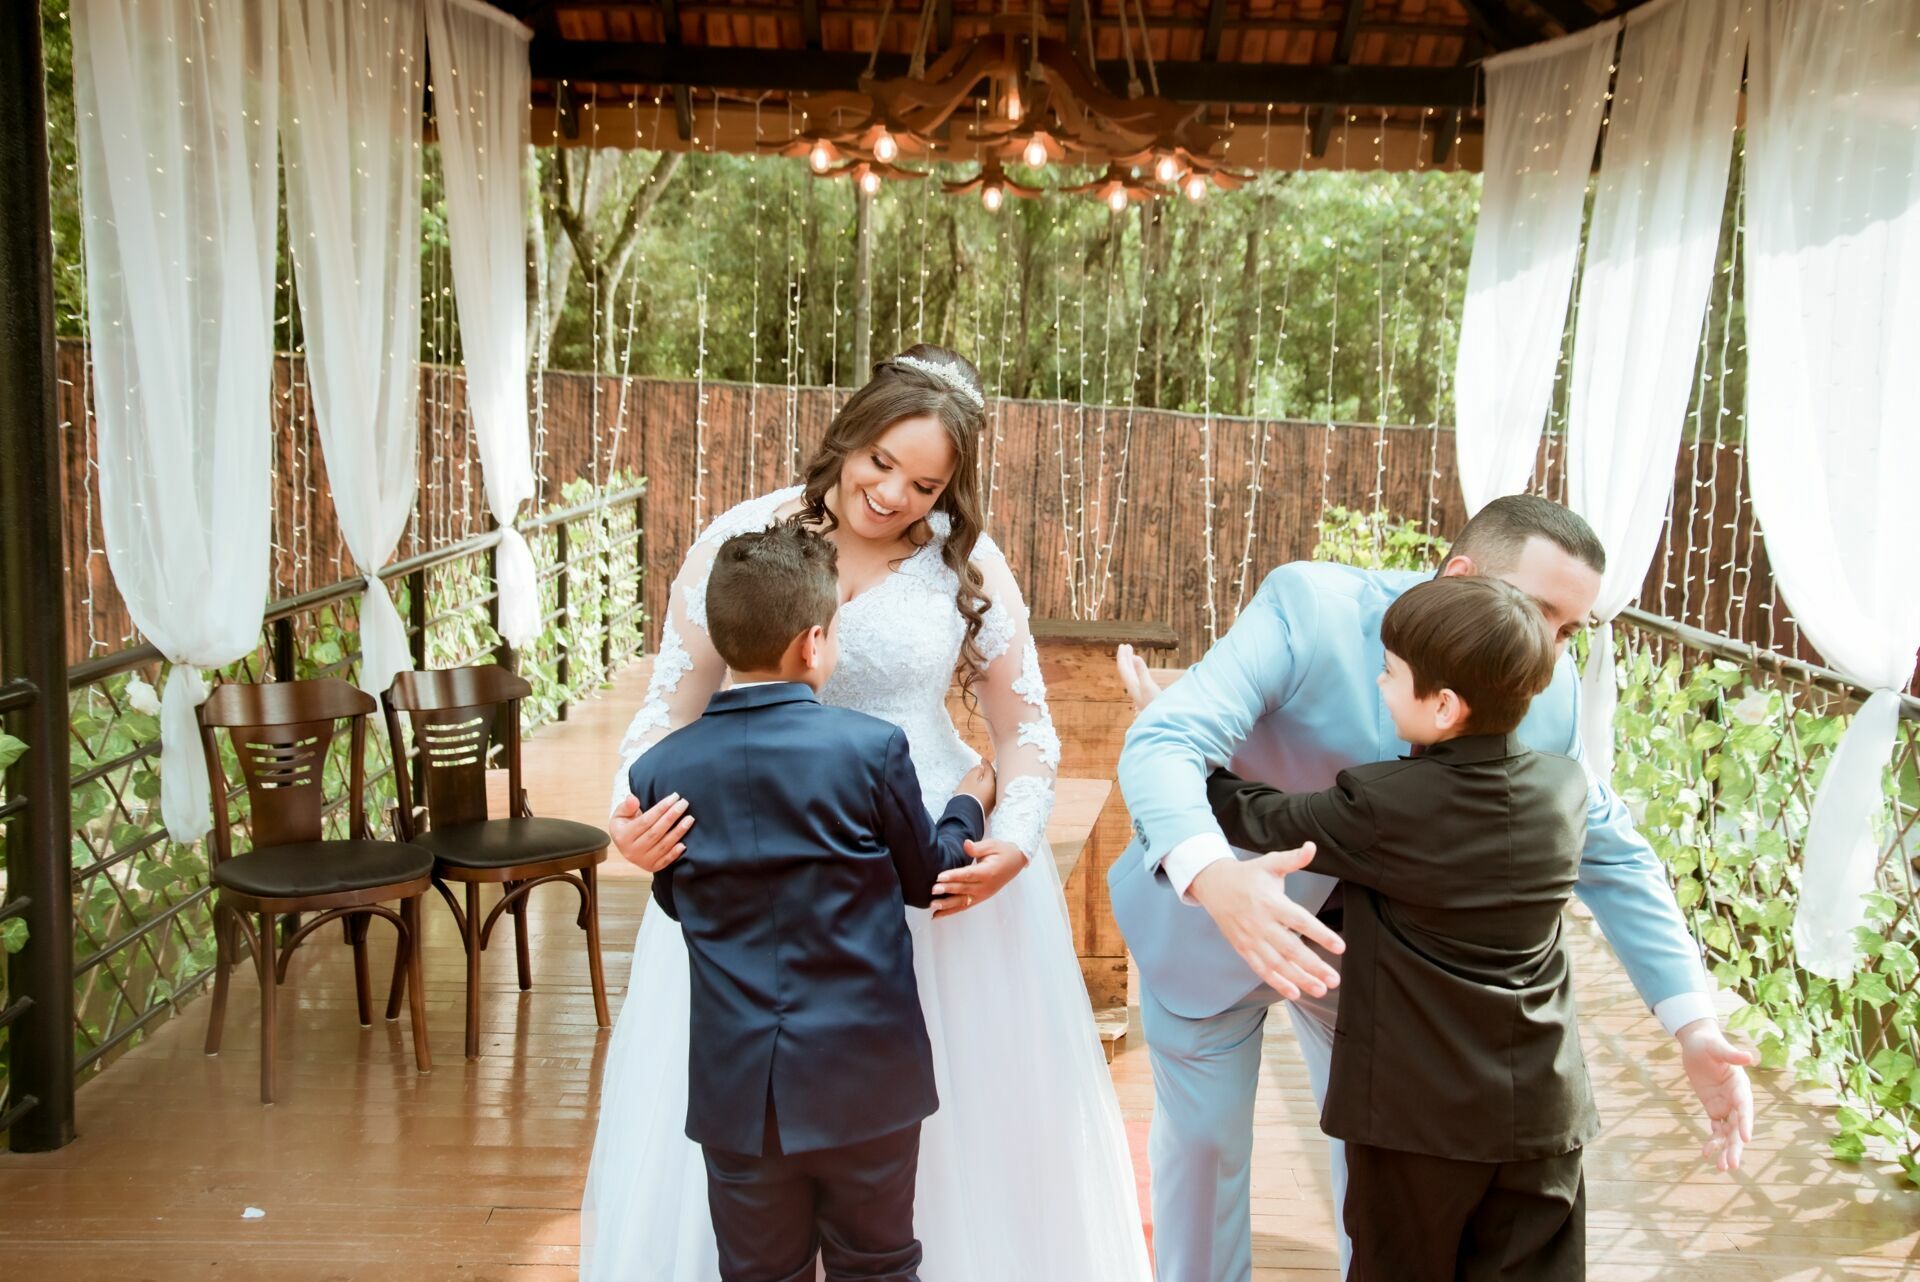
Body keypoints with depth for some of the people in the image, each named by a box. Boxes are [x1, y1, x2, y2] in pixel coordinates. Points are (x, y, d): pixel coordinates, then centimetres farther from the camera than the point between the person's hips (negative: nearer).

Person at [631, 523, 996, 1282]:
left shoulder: (660, 771, -6)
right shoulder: (871, 748, -14)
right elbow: (925, 879, 1)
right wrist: (970, 803, 20)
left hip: (735, 1089, 2)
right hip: (863, 1077, -2)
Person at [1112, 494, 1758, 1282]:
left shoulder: (1547, 694, -17)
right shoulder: (1312, 606, -31)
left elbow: (1611, 855, -6)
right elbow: (1164, 743, -39)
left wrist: (1694, 1026, -15)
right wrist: (1212, 878, -59)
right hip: (1209, 913, -3)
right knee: (1203, 1135, 13)